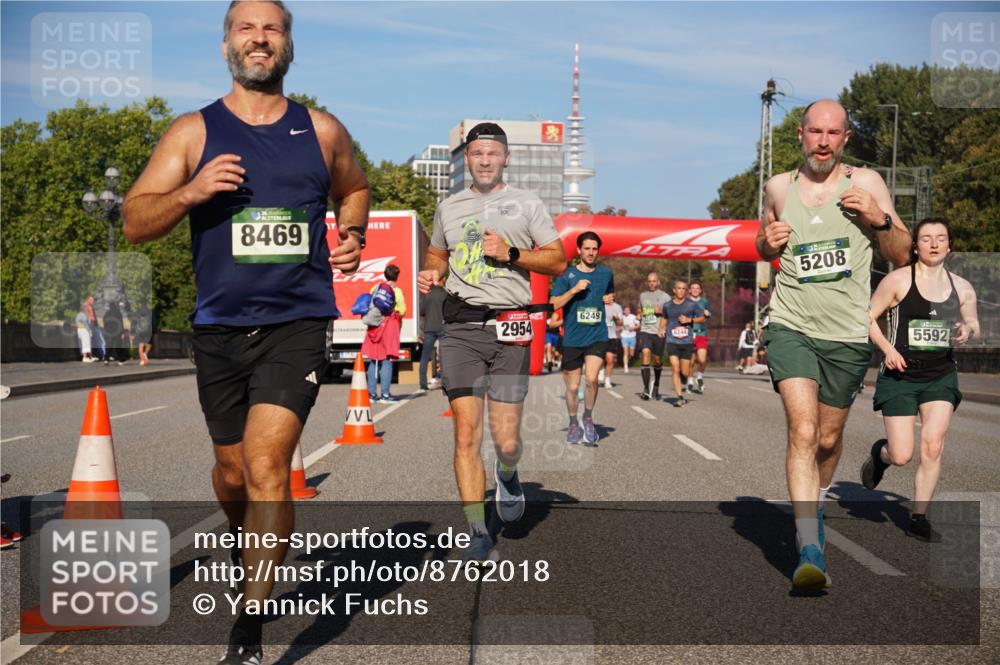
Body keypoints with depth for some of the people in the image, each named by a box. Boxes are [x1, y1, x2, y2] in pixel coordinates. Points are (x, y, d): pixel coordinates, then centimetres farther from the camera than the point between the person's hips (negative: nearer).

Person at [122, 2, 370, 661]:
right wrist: (192, 191, -17)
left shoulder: (323, 131, 8)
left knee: (267, 467, -16)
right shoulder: (193, 132, 5)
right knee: (233, 471, 15)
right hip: (220, 326, 2)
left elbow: (354, 188, 27)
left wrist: (353, 234, 7)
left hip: (298, 322, -2)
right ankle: (249, 543, 48)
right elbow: (136, 222, 1)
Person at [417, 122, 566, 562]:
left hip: (510, 327, -1)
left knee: (506, 440, -3)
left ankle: (507, 474, 33)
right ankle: (477, 531, -1)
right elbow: (437, 253, 30)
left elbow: (558, 261, 6)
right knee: (466, 434, -8)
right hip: (460, 327, 2)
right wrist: (430, 273, 7)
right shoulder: (449, 208, 16)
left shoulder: (527, 205, 9)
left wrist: (511, 253, -9)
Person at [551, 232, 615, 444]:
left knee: (591, 378, -19)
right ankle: (573, 424, 29)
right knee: (572, 386, 7)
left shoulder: (606, 273, 8)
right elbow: (554, 304, -8)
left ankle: (588, 418, 5)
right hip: (572, 338, 0)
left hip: (597, 336, 0)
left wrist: (610, 298, 6)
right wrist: (575, 289, -18)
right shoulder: (567, 275, -1)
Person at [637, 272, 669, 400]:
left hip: (659, 332, -1)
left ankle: (656, 385, 32)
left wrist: (661, 312, -13)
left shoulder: (665, 297, 3)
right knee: (646, 353, -19)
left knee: (657, 360, 6)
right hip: (645, 331, 1)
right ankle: (646, 388, -20)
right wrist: (639, 316, 12)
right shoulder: (642, 295, 15)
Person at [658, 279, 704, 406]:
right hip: (672, 342, 0)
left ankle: (683, 382, 40)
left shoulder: (692, 305, -2)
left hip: (687, 342, 0)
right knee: (675, 369, -13)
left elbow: (702, 317, 6)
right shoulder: (667, 305, 5)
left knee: (685, 372, 4)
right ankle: (679, 396, -8)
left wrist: (689, 320, -9)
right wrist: (661, 329, 8)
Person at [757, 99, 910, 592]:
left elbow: (901, 257, 3)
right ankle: (810, 549, -23)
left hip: (848, 334, 1)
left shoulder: (865, 184, 1)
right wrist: (768, 241, -1)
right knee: (802, 431, -19)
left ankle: (816, 502, 45)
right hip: (792, 327, 0)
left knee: (829, 438, 14)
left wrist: (881, 220, -16)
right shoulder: (779, 187, 6)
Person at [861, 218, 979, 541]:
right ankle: (879, 453, 32)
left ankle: (918, 518, 3)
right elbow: (868, 317, -4)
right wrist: (888, 349, -18)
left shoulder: (961, 288, 6)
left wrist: (967, 330, -5)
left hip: (941, 376, 3)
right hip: (901, 375, -3)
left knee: (932, 445, -11)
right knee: (901, 456, -6)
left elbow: (973, 324, 19)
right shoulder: (898, 280, -7)